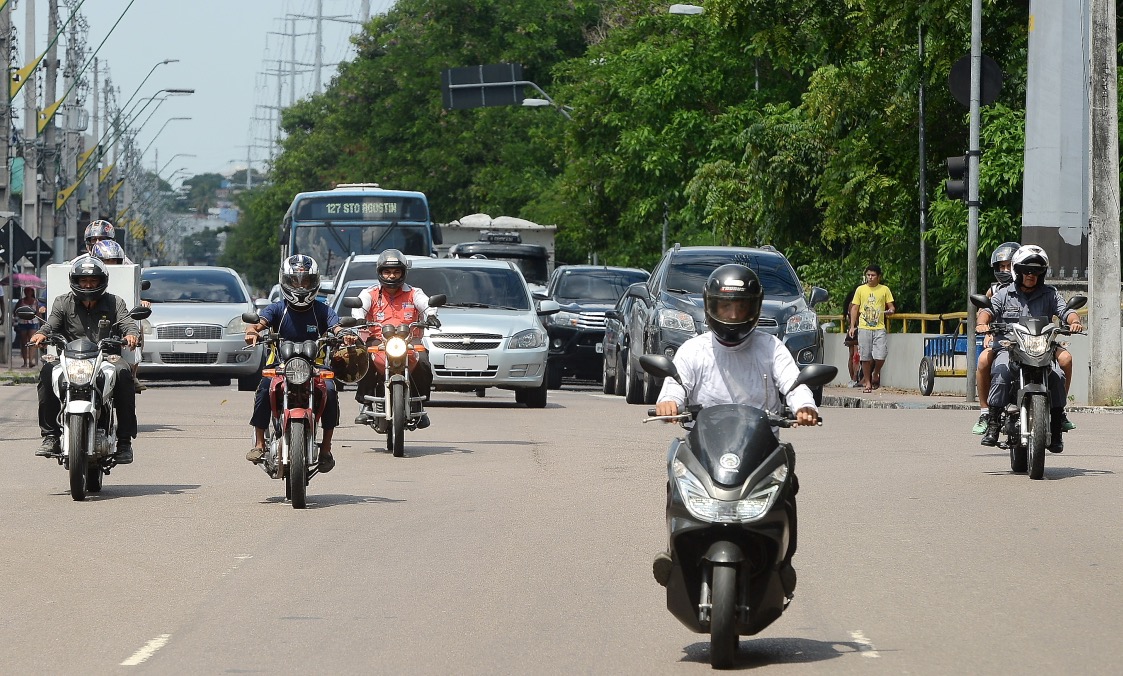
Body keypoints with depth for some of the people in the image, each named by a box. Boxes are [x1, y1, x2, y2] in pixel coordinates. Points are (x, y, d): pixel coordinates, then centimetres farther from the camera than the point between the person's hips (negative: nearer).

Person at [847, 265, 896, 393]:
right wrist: (852, 326, 1)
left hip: (879, 328, -1)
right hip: (864, 328, 1)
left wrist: (890, 311, -14)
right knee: (865, 357, 1)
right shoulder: (861, 290, 7)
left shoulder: (884, 290, 7)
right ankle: (867, 382, 11)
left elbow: (891, 306, 10)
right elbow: (854, 308, 8)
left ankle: (876, 374, 17)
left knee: (880, 356, -11)